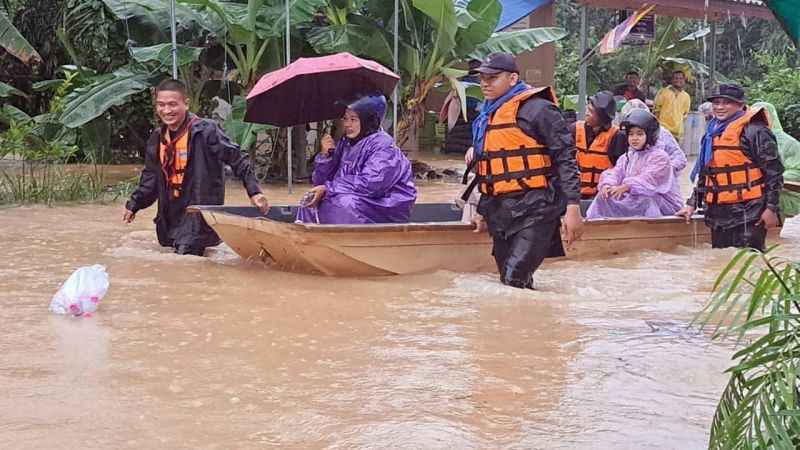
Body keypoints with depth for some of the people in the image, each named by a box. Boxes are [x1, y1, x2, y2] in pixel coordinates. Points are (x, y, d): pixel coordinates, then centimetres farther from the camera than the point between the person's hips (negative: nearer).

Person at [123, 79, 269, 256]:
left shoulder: (205, 130, -13)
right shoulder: (157, 137, 9)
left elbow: (238, 160, -13)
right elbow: (151, 177, 22)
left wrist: (254, 192, -20)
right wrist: (134, 205, 17)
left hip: (199, 216, -7)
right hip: (170, 217, 7)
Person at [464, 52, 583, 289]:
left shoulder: (536, 109, -8)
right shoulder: (487, 116, 17)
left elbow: (566, 158, -11)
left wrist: (573, 208, -17)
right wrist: (482, 211, 27)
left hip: (534, 211, -8)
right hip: (500, 213, 8)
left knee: (515, 281, -19)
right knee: (511, 282, 9)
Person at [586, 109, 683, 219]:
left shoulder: (659, 156, -8)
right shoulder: (626, 157, 15)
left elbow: (649, 179, -23)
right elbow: (616, 173, -1)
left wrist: (626, 187, -38)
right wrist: (607, 184, -26)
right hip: (633, 199, 6)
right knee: (603, 197, -12)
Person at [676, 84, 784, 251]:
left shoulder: (755, 131, -8)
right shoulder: (713, 133, 17)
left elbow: (773, 171, -10)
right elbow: (704, 174, 25)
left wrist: (772, 208, -14)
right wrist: (692, 204, 19)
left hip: (747, 214, -8)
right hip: (718, 214, 8)